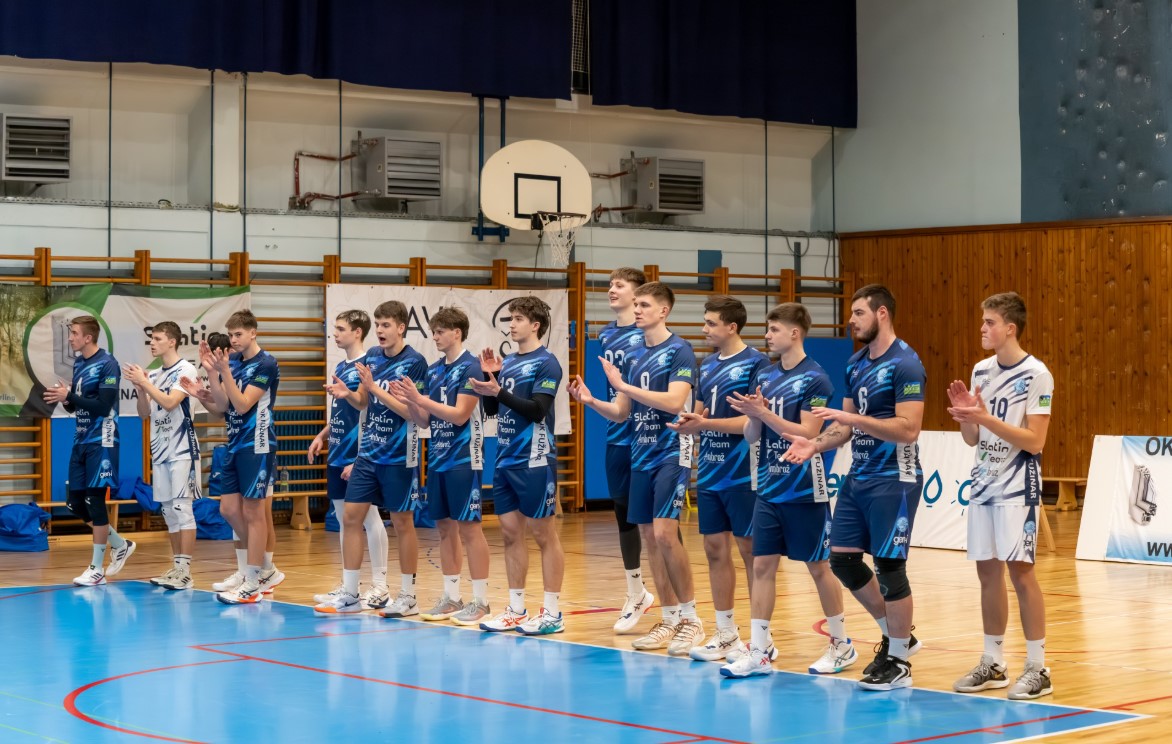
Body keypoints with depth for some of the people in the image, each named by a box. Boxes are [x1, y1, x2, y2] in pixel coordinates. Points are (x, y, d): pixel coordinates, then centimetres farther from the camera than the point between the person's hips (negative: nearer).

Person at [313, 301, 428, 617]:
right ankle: (349, 595, 11)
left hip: (399, 456, -6)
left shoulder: (414, 362, -12)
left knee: (402, 523, 2)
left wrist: (374, 387, -23)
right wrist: (348, 394, -8)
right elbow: (363, 402, 14)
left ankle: (408, 597, 12)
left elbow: (410, 411, -17)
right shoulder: (372, 357, 7)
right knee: (351, 517, 3)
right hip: (368, 452, 6)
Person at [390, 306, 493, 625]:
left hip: (463, 459, -7)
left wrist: (421, 398, -18)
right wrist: (409, 401, -6)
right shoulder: (434, 370, 12)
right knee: (445, 527, 10)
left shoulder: (470, 367, -10)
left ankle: (480, 600, 0)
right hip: (437, 459, 7)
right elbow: (425, 420, 13)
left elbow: (459, 415, -18)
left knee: (468, 527, -5)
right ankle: (451, 597, 17)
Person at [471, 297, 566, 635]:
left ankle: (552, 613, 3)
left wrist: (499, 392, -22)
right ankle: (516, 610, 16)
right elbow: (491, 409, 15)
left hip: (533, 461, -7)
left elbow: (537, 410, -17)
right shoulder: (507, 362, 13)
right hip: (505, 460, 7)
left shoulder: (546, 363, -8)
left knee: (544, 534, -2)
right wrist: (488, 375, 2)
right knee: (510, 533, 9)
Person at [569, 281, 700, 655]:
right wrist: (591, 401, -4)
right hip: (640, 456, 7)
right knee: (649, 538, 6)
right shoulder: (634, 357, 13)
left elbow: (674, 401, -21)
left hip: (671, 454, -7)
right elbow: (622, 412, 15)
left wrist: (623, 385, -20)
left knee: (665, 533, -15)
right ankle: (669, 620, 15)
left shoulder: (679, 351, -8)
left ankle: (691, 619, -4)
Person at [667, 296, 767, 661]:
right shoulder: (707, 364, 13)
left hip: (742, 475, -7)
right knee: (715, 550, 9)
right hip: (709, 474, 7)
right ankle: (725, 632, 19)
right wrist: (689, 423, -4)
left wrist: (704, 423, -20)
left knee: (750, 550, -1)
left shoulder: (756, 363, -9)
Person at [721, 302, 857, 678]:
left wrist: (763, 413, -21)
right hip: (769, 488, 6)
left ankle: (842, 644, 19)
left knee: (818, 566, 4)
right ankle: (759, 650, 5)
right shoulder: (764, 377, 9)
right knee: (762, 565, 2)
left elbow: (807, 434, -17)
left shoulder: (814, 379, -10)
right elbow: (751, 435, 10)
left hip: (804, 489, -6)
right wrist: (752, 417, -11)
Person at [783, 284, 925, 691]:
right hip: (858, 476, 9)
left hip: (893, 479, -9)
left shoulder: (904, 363, -15)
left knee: (889, 565, -3)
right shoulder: (856, 363, 11)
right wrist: (816, 443, -1)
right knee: (842, 558, 9)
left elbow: (908, 429, -23)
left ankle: (898, 660, 11)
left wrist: (853, 418, -25)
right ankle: (896, 634, 26)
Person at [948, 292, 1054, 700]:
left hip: (1017, 485, -6)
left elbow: (1034, 441, -16)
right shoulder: (982, 371, 9)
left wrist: (986, 418, -23)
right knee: (988, 570, 8)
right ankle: (993, 664, 17)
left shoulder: (1036, 374, -11)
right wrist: (963, 413, -8)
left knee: (1020, 570, -7)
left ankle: (1037, 669, -1)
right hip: (984, 483, 6)